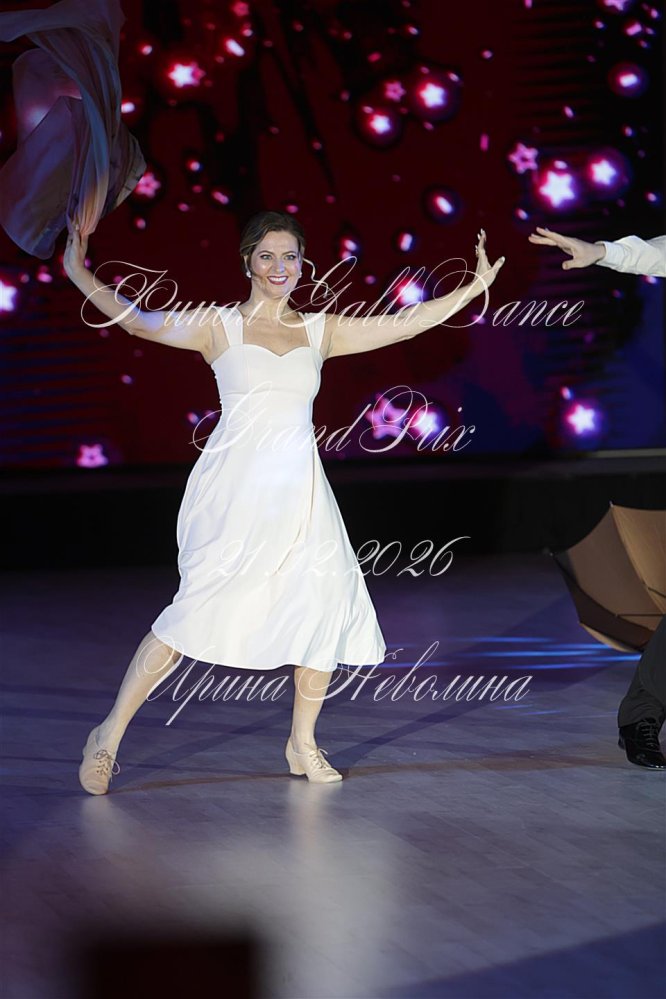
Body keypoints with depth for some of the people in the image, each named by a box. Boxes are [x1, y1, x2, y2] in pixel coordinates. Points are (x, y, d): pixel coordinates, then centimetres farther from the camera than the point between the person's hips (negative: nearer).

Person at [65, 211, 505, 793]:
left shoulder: (321, 331, 12)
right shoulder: (218, 326, 2)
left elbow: (408, 324, 13)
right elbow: (141, 323, -7)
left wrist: (475, 287, 12)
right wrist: (81, 276, -18)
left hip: (299, 488, 4)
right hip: (234, 486, -4)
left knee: (328, 601, -6)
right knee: (204, 607, -13)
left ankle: (303, 743, 12)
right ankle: (110, 735, -2)